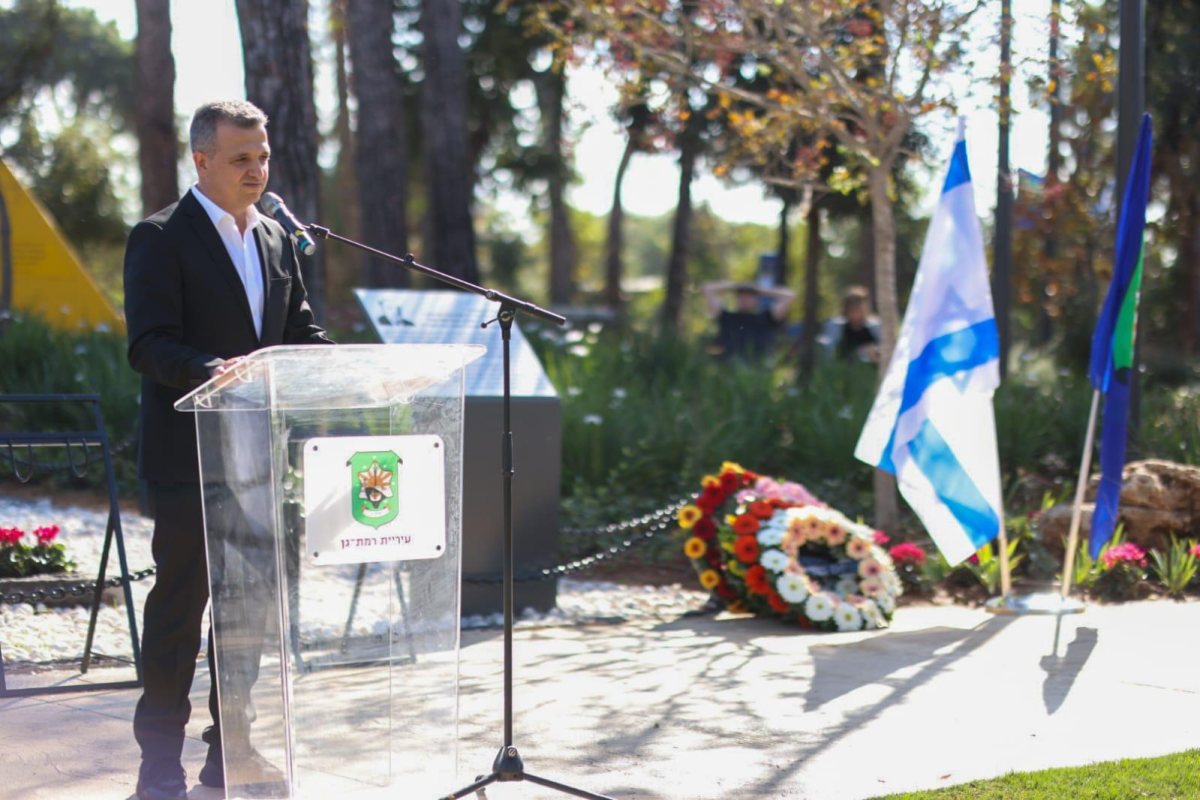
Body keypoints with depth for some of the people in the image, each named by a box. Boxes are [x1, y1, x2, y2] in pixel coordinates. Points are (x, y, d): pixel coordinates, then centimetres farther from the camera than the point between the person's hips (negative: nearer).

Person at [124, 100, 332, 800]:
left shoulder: (277, 241, 14)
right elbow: (149, 345, -15)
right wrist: (212, 370, -33)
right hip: (190, 456, -7)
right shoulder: (161, 239, -7)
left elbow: (302, 333, 16)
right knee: (180, 604, -2)